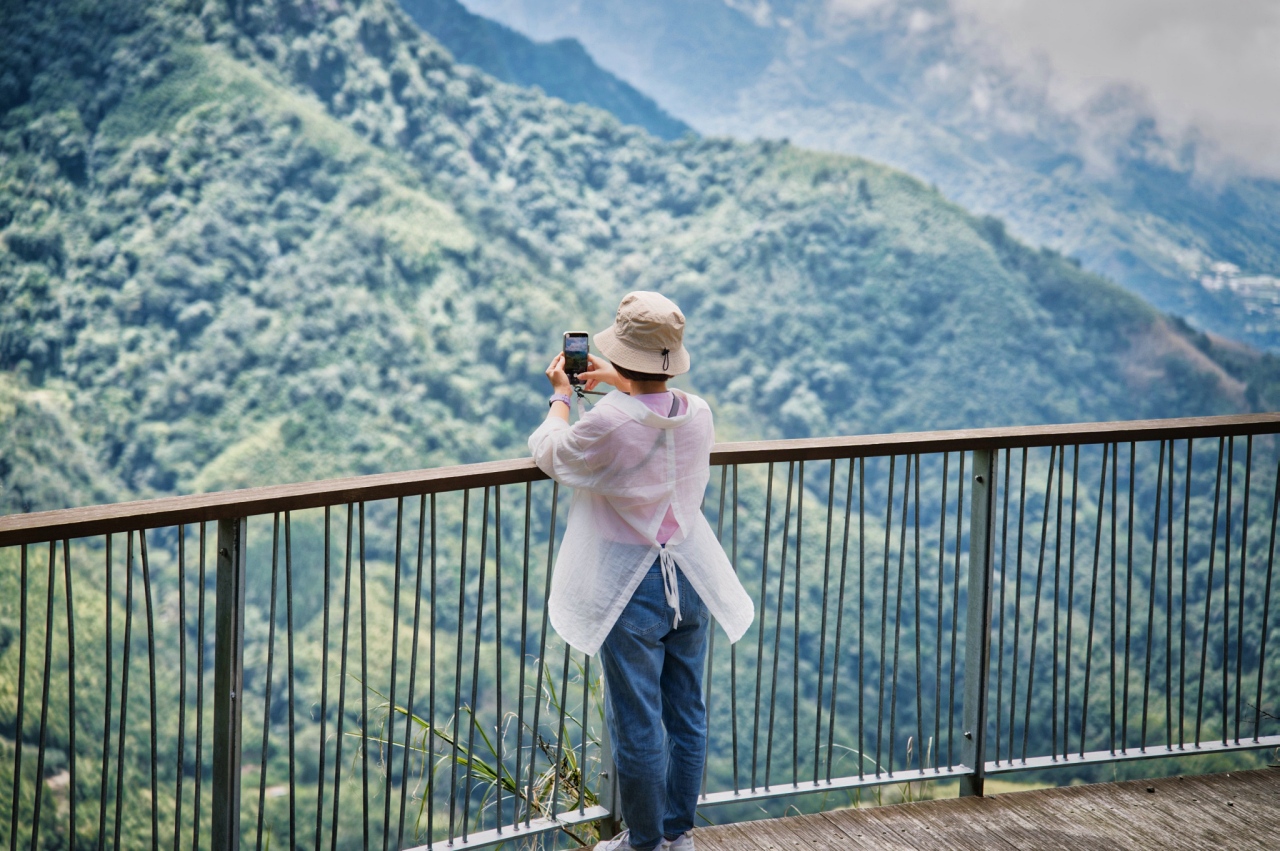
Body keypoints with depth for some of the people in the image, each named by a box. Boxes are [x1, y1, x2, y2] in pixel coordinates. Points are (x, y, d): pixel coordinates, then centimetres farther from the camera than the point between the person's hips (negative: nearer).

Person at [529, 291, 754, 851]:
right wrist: (621, 384, 27)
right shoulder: (697, 414, -6)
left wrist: (561, 395, 12)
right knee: (686, 715, 17)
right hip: (691, 582, 6)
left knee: (636, 724, 7)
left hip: (631, 591, -6)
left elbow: (548, 454, -3)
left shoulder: (607, 424, -24)